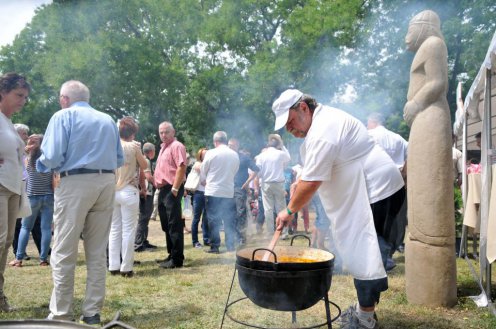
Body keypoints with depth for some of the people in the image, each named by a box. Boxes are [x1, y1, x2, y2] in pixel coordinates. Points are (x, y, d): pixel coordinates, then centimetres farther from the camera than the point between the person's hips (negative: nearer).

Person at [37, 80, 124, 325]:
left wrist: (41, 164, 13)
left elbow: (53, 156, -8)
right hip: (107, 183, 5)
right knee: (97, 252, 10)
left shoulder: (63, 116, 2)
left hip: (76, 184, -5)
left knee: (64, 253, 4)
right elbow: (119, 160, 14)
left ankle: (61, 314, 10)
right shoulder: (108, 120, 16)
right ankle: (92, 312, 15)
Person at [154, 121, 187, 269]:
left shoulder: (176, 146, -9)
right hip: (163, 189, 10)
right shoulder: (164, 147, 21)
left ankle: (177, 259, -3)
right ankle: (171, 255, 24)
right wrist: (158, 185, 16)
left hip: (171, 189, -10)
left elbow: (181, 167, -19)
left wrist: (175, 189, -23)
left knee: (174, 225, -8)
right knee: (166, 225, 14)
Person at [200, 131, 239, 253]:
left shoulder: (210, 153, -8)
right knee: (229, 220, 11)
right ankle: (230, 245, 15)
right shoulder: (235, 155, 2)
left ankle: (214, 246, 7)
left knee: (213, 220, 4)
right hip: (229, 192, 3)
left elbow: (203, 172, 2)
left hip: (213, 192, -3)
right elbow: (235, 171, 9)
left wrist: (205, 182, 22)